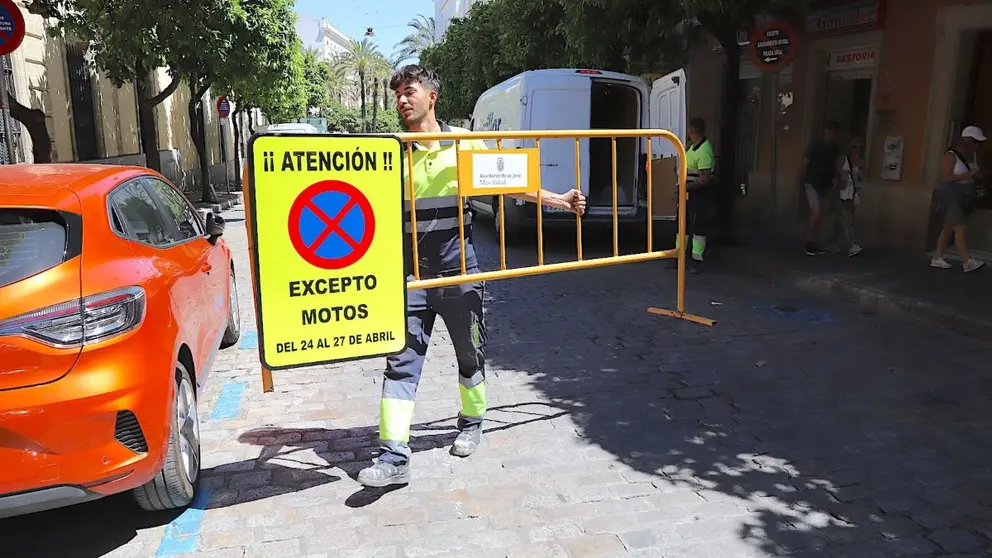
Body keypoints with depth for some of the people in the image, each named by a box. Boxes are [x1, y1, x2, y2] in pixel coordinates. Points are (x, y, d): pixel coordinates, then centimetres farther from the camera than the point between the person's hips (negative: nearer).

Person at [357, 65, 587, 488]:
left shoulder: (464, 141, 2)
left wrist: (558, 200, 7)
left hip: (458, 266, 0)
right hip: (410, 271, 0)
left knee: (470, 353, 14)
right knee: (401, 361, -4)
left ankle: (471, 424, 38)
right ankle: (393, 458, -1)